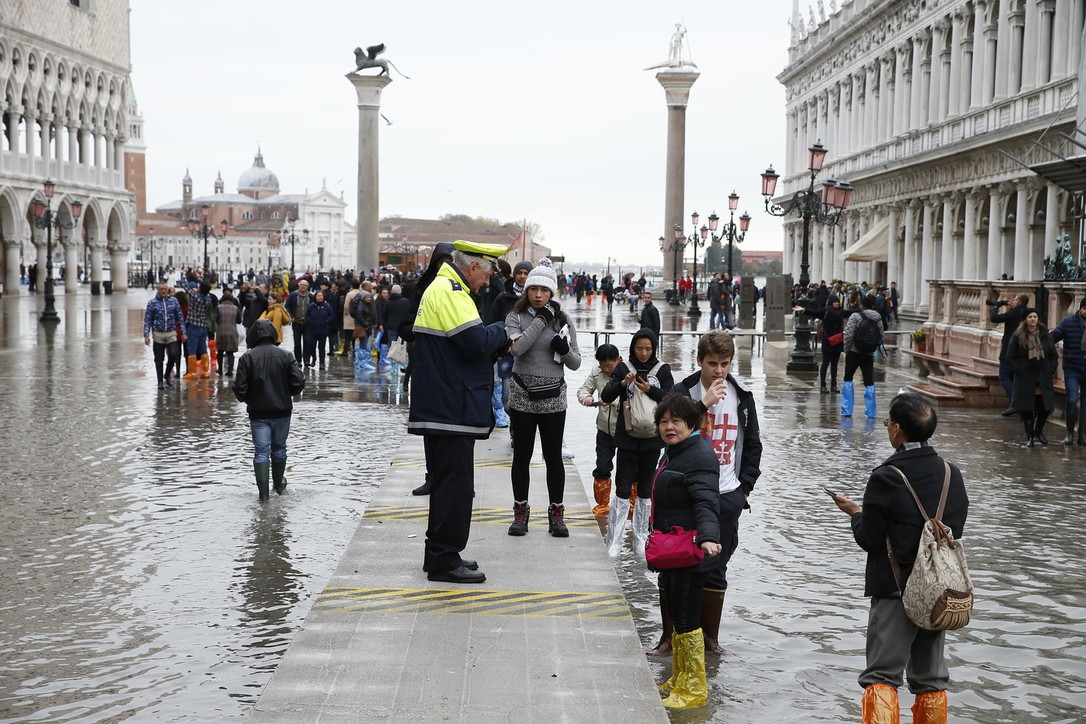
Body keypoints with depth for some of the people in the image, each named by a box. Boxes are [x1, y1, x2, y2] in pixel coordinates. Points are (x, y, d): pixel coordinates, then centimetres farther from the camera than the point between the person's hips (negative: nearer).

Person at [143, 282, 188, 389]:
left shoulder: (173, 300, 5)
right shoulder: (152, 302, 0)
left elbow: (180, 317, 9)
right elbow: (147, 320, 1)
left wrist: (183, 332, 5)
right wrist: (146, 335, -7)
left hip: (171, 333, 1)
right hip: (158, 334, -1)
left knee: (174, 354, -14)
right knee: (159, 359, 3)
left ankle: (167, 375, 10)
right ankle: (160, 382, 13)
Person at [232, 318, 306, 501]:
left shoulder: (247, 358, -8)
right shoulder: (286, 355, -4)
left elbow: (240, 389, -11)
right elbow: (299, 382, -9)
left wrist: (247, 400, 10)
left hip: (258, 412, -2)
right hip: (282, 411, 2)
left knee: (261, 452, 1)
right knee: (279, 448, 19)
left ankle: (263, 493, -4)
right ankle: (279, 485, 35)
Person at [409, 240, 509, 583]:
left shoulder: (441, 288, 19)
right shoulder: (450, 292, -15)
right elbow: (476, 341, -23)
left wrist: (496, 343, 8)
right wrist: (501, 332, -5)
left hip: (440, 408, 11)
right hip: (452, 409, -11)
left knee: (446, 480, 17)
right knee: (456, 483, -5)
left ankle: (439, 554, 26)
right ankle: (444, 560, 1)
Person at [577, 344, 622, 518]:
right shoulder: (596, 371, -2)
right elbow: (584, 388, 8)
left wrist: (618, 402, -36)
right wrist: (586, 397, -14)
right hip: (605, 428, 4)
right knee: (602, 468, 9)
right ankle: (602, 504, 25)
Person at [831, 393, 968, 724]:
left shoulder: (886, 478, -16)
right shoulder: (952, 474, 1)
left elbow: (868, 539, -12)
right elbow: (955, 530, 9)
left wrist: (855, 512, 7)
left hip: (895, 590, -5)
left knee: (881, 676, -1)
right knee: (932, 679, 14)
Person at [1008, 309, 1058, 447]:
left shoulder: (1045, 335, 7)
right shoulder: (1018, 337, -1)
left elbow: (1054, 355, 12)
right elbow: (1011, 357, 0)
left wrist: (1051, 370, 0)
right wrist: (1019, 371, -10)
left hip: (1043, 377, 3)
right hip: (1025, 378, -2)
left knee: (1045, 407, 3)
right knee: (1026, 408, 0)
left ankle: (1039, 431, 28)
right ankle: (1030, 437, 12)